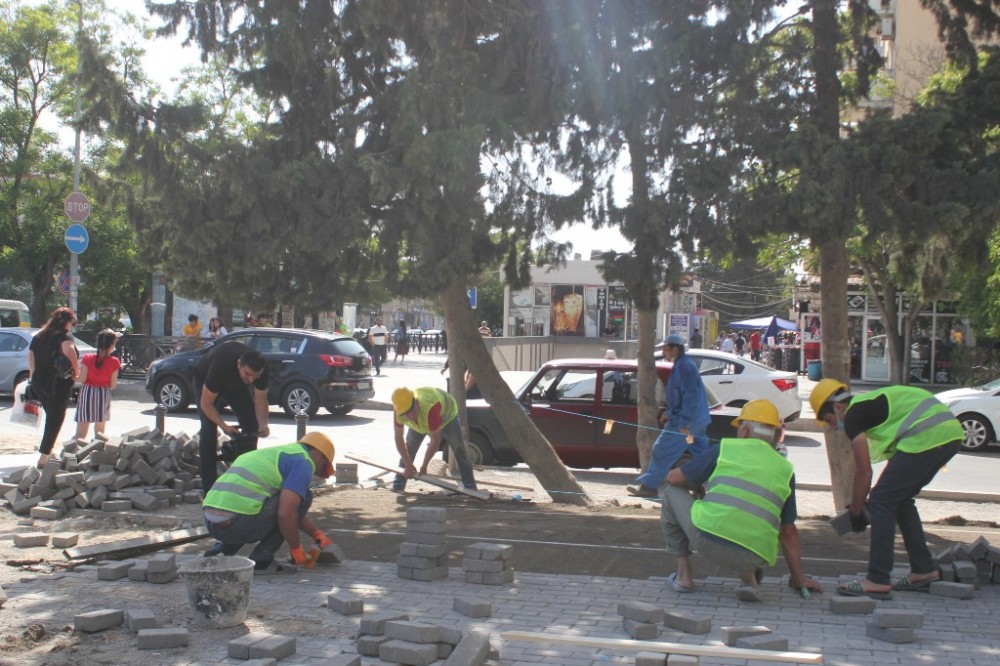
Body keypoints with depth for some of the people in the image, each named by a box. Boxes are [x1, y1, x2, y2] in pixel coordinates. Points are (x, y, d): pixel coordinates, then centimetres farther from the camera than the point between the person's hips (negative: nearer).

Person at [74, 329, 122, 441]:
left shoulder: (87, 359, -9)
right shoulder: (114, 362, -11)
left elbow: (82, 380, -9)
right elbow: (112, 385, -7)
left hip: (87, 393, 0)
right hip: (103, 394, 0)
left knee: (80, 433, 4)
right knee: (100, 432, 15)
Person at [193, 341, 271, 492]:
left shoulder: (261, 367, -32)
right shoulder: (220, 366, -44)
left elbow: (260, 399, -21)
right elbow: (206, 403, -34)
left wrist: (263, 424, -38)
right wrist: (224, 426, -45)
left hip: (236, 383, 4)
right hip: (205, 380, -4)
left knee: (251, 424, -9)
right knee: (209, 428, -20)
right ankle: (208, 486, -17)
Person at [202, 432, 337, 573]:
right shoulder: (303, 462, -1)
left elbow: (291, 509, 41)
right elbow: (286, 514, -13)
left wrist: (318, 534, 42)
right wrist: (296, 548, 2)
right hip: (239, 524, -9)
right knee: (303, 497, 5)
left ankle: (220, 551, 19)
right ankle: (261, 560, 2)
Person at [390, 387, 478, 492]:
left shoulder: (430, 407, -48)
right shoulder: (399, 410, -34)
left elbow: (435, 440, -38)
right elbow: (398, 439, -23)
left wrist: (424, 466, -32)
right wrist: (408, 464, -26)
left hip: (447, 415, -4)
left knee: (459, 450, -15)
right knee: (407, 450, -5)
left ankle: (470, 489, -13)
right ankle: (397, 486, 5)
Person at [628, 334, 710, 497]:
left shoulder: (684, 367, -17)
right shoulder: (682, 365, 15)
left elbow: (691, 397, -23)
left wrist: (684, 424, -25)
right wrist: (669, 412, 24)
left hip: (685, 422, -10)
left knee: (662, 451, -4)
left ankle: (648, 485, 0)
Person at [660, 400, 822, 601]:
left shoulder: (725, 449, 10)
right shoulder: (785, 469, 18)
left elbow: (673, 478, 17)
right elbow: (789, 532, 21)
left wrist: (699, 488, 39)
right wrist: (798, 578, 32)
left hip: (707, 538, -3)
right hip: (754, 558, 3)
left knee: (671, 489, 23)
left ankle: (683, 574, 22)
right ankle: (748, 578, 11)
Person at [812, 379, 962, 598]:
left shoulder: (852, 415, 0)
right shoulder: (871, 402, 28)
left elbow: (864, 471, 0)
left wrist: (855, 512, 12)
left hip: (926, 436, -10)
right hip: (951, 432, 10)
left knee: (881, 500, -3)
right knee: (900, 499, 21)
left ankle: (878, 581, -5)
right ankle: (923, 571, 27)